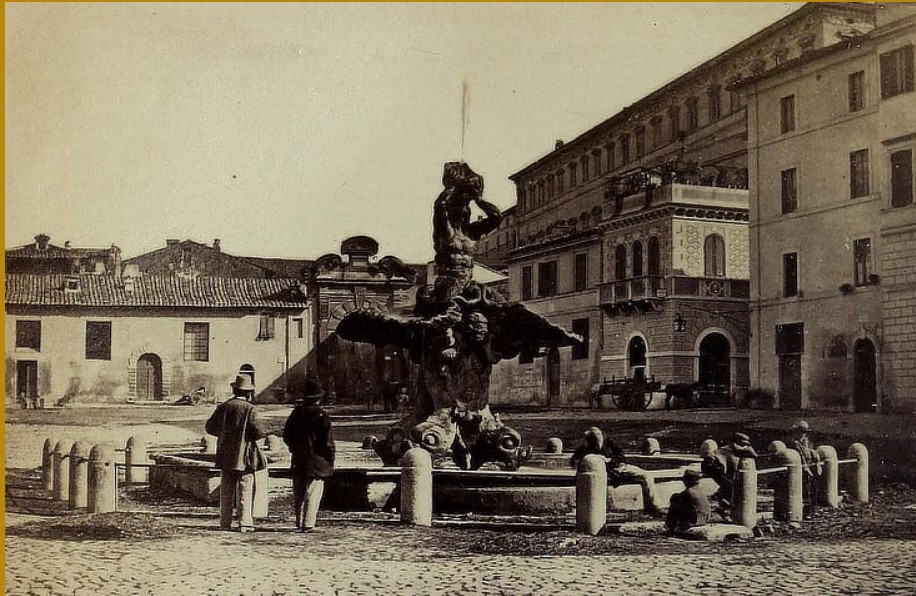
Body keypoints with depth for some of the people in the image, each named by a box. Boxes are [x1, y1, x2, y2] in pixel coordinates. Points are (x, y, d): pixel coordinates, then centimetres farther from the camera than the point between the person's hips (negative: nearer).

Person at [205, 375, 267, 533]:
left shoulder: (223, 407, 4)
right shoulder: (249, 408, -9)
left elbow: (210, 426, 11)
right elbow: (258, 431, -14)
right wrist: (253, 436, 8)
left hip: (225, 455, 4)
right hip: (244, 455, -4)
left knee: (226, 490, 9)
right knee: (245, 489, 0)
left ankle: (225, 523, 11)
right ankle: (245, 523, -2)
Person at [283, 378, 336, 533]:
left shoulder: (296, 413, 4)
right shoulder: (321, 416, -11)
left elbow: (286, 436, 11)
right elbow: (328, 441, -11)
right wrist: (330, 459, -2)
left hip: (298, 460, 5)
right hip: (316, 460, -5)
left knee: (298, 494, 12)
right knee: (313, 494, -1)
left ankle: (299, 523, 18)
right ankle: (308, 524, -5)